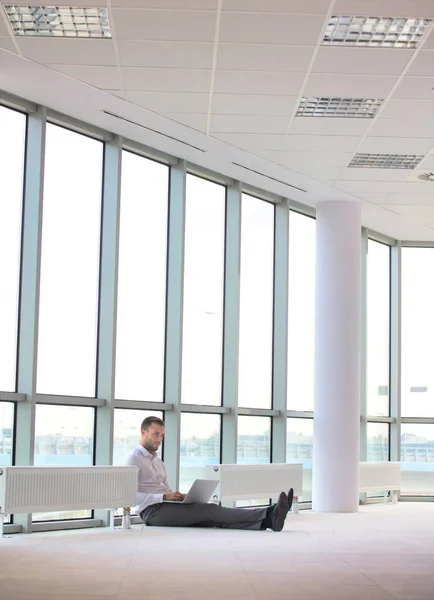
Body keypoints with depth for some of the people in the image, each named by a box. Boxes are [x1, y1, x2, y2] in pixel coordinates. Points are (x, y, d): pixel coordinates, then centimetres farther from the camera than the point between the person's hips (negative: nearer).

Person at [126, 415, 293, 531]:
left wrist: (178, 496, 0)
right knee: (208, 510, -22)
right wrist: (164, 497, -23)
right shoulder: (134, 459, -3)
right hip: (153, 511, -8)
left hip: (166, 507, 8)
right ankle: (268, 515, -33)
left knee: (213, 518, -16)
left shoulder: (157, 461, 25)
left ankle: (267, 519, -37)